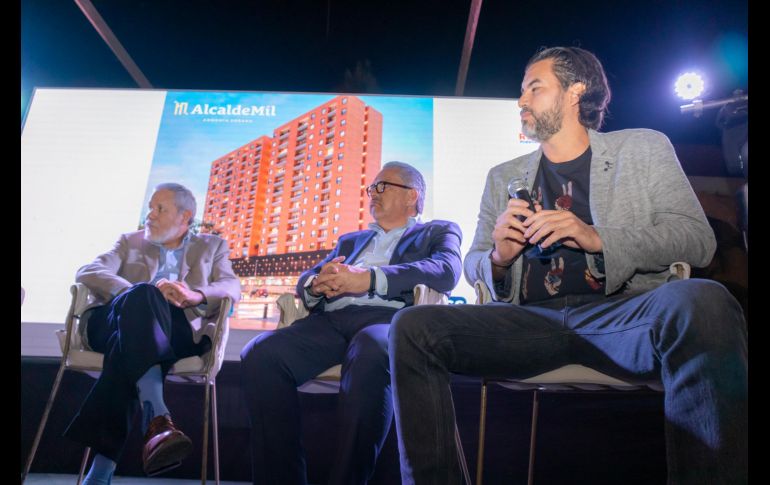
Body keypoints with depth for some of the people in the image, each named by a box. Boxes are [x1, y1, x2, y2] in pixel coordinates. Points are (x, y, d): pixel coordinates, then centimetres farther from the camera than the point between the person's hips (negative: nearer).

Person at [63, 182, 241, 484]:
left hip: (177, 329, -1)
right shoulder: (130, 241, 26)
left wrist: (195, 296, -20)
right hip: (117, 321, 1)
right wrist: (143, 293, -15)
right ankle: (156, 418, -48)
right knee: (144, 295, -35)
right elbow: (87, 272, 7)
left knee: (131, 353, -36)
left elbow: (232, 287, 4)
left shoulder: (211, 246, 23)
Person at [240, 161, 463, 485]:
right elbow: (305, 280, 23)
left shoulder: (439, 231, 21)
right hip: (331, 320, 5)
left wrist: (369, 278, -15)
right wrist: (317, 283, -4)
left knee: (370, 356, -39)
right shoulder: (350, 240, 35)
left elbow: (446, 270, -3)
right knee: (260, 354, -24)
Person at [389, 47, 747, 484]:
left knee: (702, 301, -35)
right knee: (412, 326, -21)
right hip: (529, 320, 2)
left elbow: (698, 239, 4)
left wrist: (596, 237, -13)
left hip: (622, 311, -1)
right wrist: (498, 258, -6)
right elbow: (473, 266, 19)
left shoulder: (644, 148, 17)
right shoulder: (503, 176, 23)